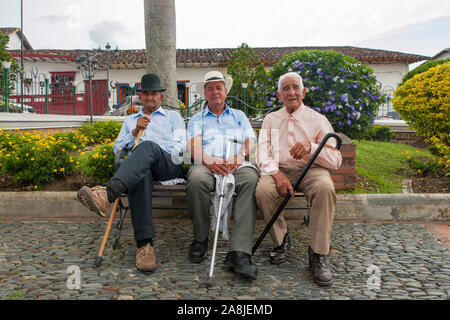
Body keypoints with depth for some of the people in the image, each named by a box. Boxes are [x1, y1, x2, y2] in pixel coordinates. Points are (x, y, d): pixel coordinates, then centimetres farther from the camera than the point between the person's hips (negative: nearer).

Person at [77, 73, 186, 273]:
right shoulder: (130, 120, 35)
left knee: (148, 146, -38)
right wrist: (135, 132, 6)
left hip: (169, 166, -1)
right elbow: (117, 148, 22)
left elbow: (179, 144, 11)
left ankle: (108, 193, -61)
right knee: (140, 175, -40)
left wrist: (170, 158, -9)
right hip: (141, 168, 1)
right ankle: (144, 244, -46)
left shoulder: (173, 117, 28)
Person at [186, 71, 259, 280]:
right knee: (196, 179, -37)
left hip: (238, 164, 1)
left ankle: (239, 253, -42)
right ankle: (200, 239, -15)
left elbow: (250, 142, 13)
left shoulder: (239, 116, 29)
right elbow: (194, 145, 6)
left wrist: (238, 157, -10)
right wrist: (208, 159, -16)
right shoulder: (197, 119, 26)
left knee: (251, 179, -35)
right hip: (207, 163, 0)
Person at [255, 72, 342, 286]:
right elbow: (263, 154, 2)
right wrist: (276, 173, -19)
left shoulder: (318, 120, 8)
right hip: (279, 170, 2)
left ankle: (317, 254, -23)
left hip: (310, 170, -1)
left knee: (325, 187, -35)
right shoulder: (271, 119, 15)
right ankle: (281, 239, -4)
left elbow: (335, 160, -2)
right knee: (263, 189, -31)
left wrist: (311, 147, -22)